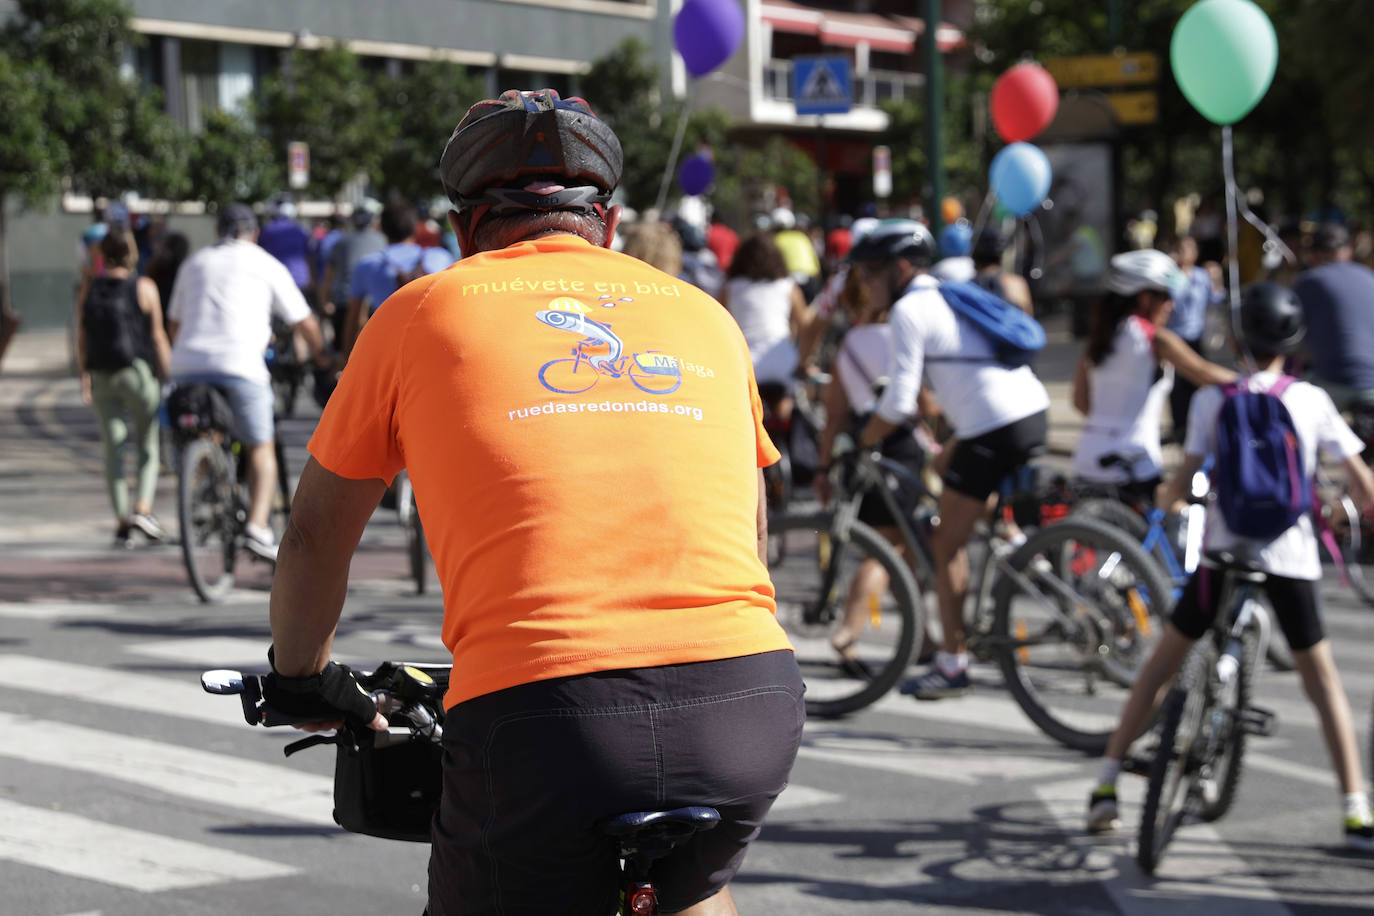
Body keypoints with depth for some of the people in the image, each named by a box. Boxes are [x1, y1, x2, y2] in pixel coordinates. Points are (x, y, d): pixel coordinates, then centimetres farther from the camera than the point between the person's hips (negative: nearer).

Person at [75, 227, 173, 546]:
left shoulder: (89, 290, 6)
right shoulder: (144, 288, -4)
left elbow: (81, 339, 8)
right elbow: (157, 336, -5)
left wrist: (85, 377, 16)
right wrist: (166, 374, 2)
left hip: (101, 376, 3)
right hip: (138, 372, -3)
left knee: (113, 449, 6)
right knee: (148, 445, 6)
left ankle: (121, 521, 3)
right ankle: (142, 508, -13)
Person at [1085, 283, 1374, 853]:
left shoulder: (1212, 399, -2)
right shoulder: (1313, 401, 0)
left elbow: (1184, 481, -7)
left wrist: (1166, 499, 15)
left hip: (1222, 548, 0)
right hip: (1290, 554, 0)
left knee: (1163, 661, 13)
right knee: (1321, 676, 13)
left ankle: (1106, 787, 12)